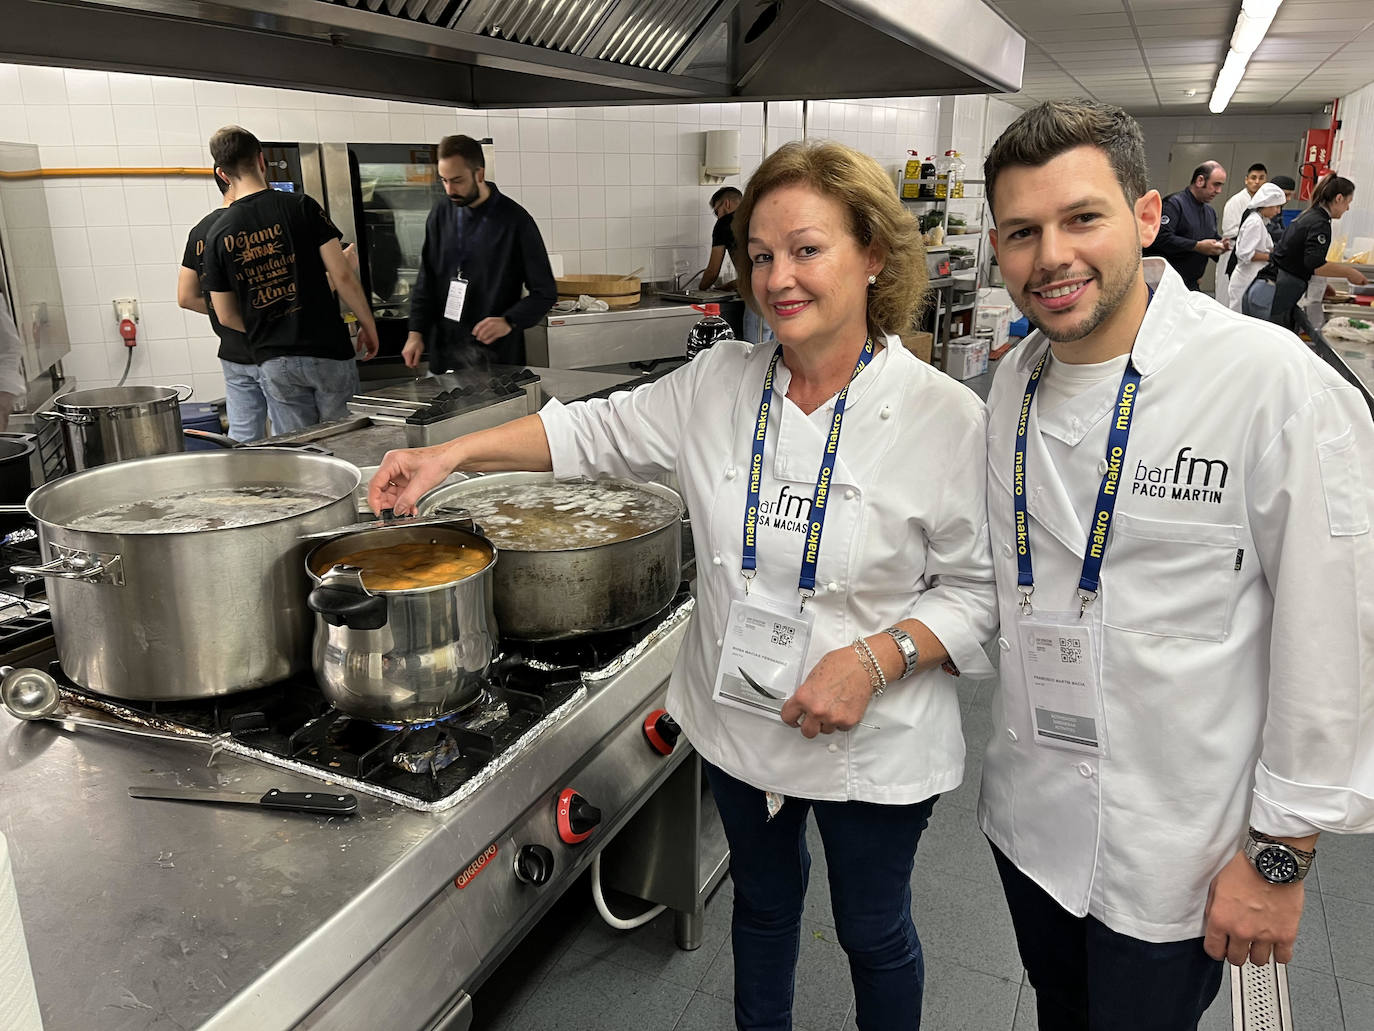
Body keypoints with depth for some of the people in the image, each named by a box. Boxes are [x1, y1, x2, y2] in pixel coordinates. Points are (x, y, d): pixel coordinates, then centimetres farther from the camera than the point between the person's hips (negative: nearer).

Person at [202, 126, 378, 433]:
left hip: (273, 363, 3)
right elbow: (342, 275, -9)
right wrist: (367, 322, 4)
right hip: (327, 350, -2)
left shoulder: (217, 233, 3)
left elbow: (226, 316, 7)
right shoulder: (301, 206, -5)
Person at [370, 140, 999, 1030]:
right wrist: (451, 454, -6)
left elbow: (978, 588, -12)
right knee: (763, 899, 27)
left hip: (873, 745, -3)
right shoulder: (719, 385, -6)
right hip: (740, 719, 4)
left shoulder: (945, 417, -17)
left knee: (873, 930, 19)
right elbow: (598, 431, 2)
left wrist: (875, 659, -25)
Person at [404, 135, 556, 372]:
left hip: (495, 355, -4)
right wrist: (416, 331, 1)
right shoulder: (441, 214, 6)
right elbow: (426, 281, 12)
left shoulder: (515, 220, -9)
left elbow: (545, 292, -7)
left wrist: (509, 322, -23)